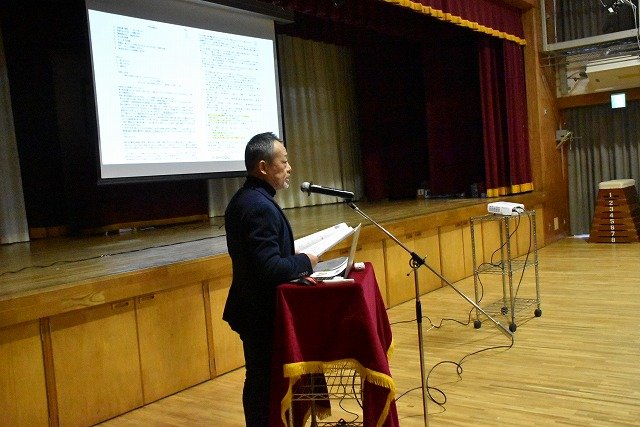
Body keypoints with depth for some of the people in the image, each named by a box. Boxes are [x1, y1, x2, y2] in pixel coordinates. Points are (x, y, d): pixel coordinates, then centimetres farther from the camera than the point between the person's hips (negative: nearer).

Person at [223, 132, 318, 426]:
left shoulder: (244, 199, 9)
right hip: (263, 313, -10)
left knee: (259, 381, 20)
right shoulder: (260, 207, -23)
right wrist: (304, 262, -11)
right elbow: (271, 269, -27)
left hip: (253, 308, 10)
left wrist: (294, 267, 7)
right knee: (264, 384, 3)